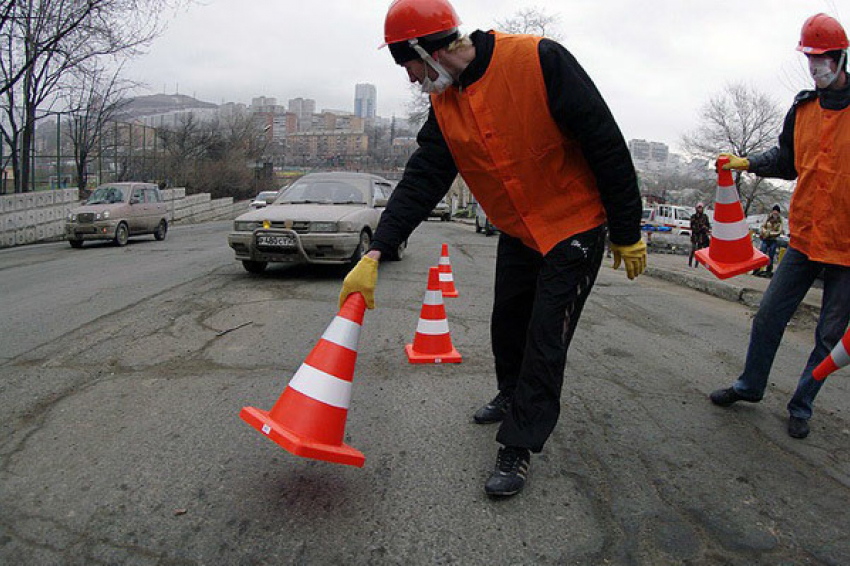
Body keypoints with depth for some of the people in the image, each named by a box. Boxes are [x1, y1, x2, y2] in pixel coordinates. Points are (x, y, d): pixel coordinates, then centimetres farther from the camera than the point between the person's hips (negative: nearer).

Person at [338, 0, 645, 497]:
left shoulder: (539, 60, -23)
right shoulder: (445, 107, -2)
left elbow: (606, 143, -19)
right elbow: (420, 181, -4)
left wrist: (627, 232, -14)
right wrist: (376, 253, -12)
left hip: (575, 229, -6)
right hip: (517, 233, 7)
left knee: (545, 339, -4)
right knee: (507, 328, 16)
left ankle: (519, 447, 9)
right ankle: (513, 398, 44)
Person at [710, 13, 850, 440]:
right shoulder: (803, 108, 6)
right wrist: (748, 163, 3)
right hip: (804, 239, 4)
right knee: (770, 316, 8)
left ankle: (801, 406, 23)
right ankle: (750, 385, 27)